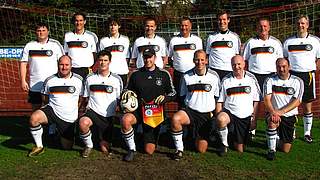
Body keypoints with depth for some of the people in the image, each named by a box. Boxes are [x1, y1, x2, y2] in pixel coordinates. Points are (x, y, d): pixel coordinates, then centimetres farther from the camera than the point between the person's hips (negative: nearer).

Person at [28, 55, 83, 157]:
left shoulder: (79, 80, -2)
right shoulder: (49, 80, 0)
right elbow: (45, 98, 15)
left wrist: (75, 109, 6)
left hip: (69, 118, 1)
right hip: (52, 110, 0)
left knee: (67, 147, 6)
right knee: (34, 118, -32)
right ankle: (39, 147, -12)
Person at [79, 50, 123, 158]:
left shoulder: (117, 79, 4)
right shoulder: (90, 78, 6)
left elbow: (119, 100, 11)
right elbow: (86, 98, 15)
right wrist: (88, 107, 1)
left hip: (109, 116, 0)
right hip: (93, 112, 0)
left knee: (105, 149, -1)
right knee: (83, 122, -37)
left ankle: (103, 140, 37)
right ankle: (88, 145, -8)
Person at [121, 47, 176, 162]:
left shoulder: (164, 74, 4)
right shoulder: (136, 74, 5)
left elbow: (173, 93, 9)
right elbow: (128, 90, 16)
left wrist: (165, 97, -13)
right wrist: (128, 93, -8)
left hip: (156, 113, 0)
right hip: (139, 110, 0)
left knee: (149, 151, -1)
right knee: (125, 120, -37)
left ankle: (150, 139, 37)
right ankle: (132, 149, -14)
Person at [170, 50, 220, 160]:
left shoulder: (214, 76, 0)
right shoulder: (186, 76, 1)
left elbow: (217, 97, 9)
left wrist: (214, 113, 3)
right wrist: (186, 112, 2)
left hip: (207, 114, 0)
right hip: (190, 111, 0)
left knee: (201, 149, 1)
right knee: (175, 119, -35)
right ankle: (179, 149, -17)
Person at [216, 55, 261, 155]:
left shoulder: (251, 78, 3)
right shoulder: (226, 80, 1)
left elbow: (256, 100, 7)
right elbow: (220, 101, 3)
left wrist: (254, 116, 0)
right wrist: (218, 116, -10)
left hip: (245, 117, 1)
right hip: (229, 113, -1)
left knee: (239, 149, 4)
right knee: (221, 119, -39)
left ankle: (235, 139, 39)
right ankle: (224, 144, -14)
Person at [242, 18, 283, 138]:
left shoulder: (276, 42, 11)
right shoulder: (250, 42, 8)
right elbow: (245, 60, 10)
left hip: (271, 76, 1)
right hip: (254, 76, -1)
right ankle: (252, 129, 10)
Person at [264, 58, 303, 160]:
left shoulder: (297, 81, -2)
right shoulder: (270, 80, -2)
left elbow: (297, 102, -12)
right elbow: (267, 99, -13)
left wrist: (281, 112, -26)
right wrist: (273, 112, -33)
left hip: (289, 116, 1)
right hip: (273, 113, -1)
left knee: (285, 150, 0)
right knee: (273, 121, -38)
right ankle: (271, 150, -21)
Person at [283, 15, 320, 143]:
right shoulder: (288, 41, 8)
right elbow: (284, 59, 16)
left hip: (308, 75, 0)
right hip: (292, 74, 1)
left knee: (307, 106, 5)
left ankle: (307, 132, 15)